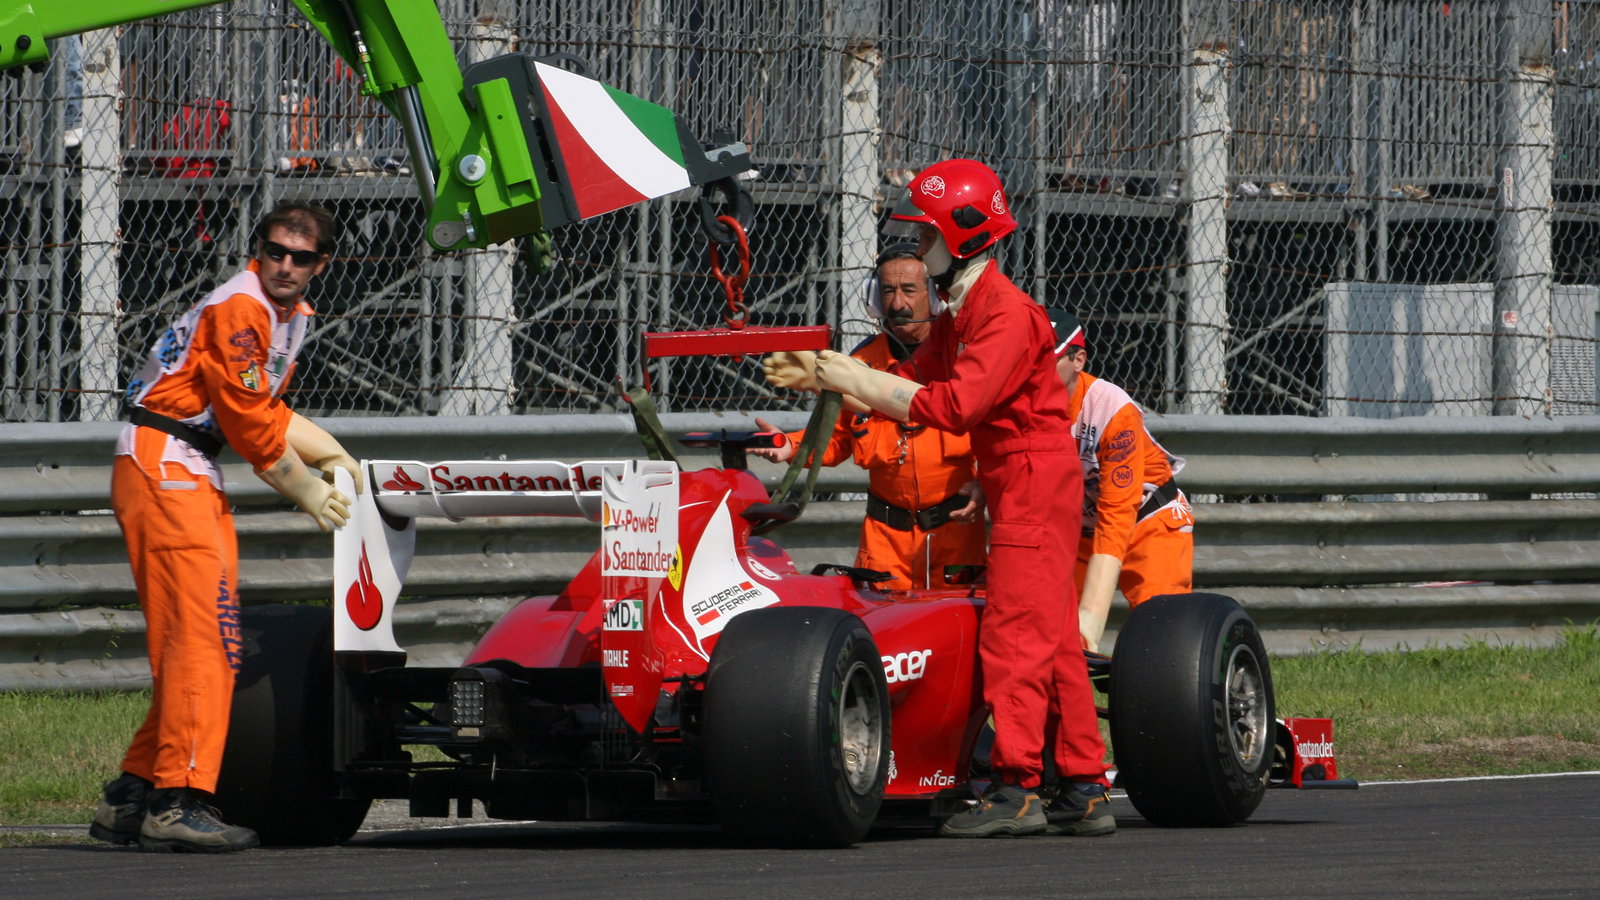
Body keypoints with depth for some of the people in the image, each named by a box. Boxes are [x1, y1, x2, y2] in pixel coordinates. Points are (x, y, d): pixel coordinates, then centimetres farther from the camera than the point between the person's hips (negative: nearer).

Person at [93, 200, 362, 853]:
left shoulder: (292, 313, 18)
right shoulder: (240, 307, -14)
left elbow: (268, 410, 25)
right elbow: (249, 423, -15)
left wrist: (332, 457, 12)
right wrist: (310, 494, -6)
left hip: (193, 478, 10)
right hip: (160, 463, -10)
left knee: (203, 640, 10)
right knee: (199, 629, -17)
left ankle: (131, 798, 15)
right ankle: (179, 800, -21)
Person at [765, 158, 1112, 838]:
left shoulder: (1007, 313, -18)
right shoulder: (960, 311, 14)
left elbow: (955, 404, -26)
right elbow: (914, 383, 11)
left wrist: (856, 382, -21)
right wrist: (825, 376, 0)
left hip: (1035, 481, -10)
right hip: (1013, 484, 10)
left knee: (1014, 635, -12)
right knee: (1053, 641, 10)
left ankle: (1016, 786, -13)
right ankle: (1083, 791, 13)